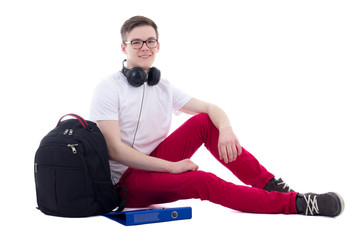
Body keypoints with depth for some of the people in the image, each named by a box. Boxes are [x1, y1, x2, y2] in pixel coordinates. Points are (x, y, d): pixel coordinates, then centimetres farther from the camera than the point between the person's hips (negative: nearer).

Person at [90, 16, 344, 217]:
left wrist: (225, 129, -23)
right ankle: (295, 203, -27)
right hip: (126, 180, -6)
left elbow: (211, 108, 2)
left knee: (205, 122, -10)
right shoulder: (108, 88, -11)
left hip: (157, 162, 6)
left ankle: (270, 183, -12)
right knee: (201, 182, -29)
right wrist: (171, 166, -23)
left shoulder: (163, 87, 8)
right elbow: (114, 149, -20)